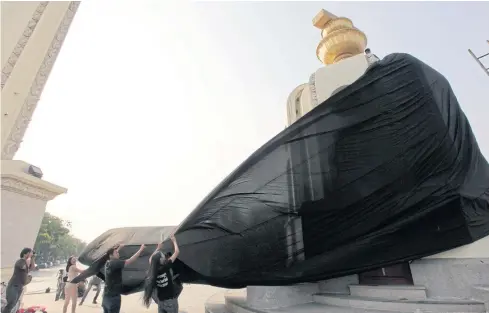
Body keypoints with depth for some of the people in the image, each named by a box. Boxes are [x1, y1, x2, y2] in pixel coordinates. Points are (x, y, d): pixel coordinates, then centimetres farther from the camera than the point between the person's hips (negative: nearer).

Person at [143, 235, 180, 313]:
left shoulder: (153, 270, -6)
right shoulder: (166, 266, -20)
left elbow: (151, 259, 17)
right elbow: (177, 252, -13)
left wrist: (158, 248, 22)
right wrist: (174, 240, 1)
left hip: (161, 301, 5)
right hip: (171, 300, -5)